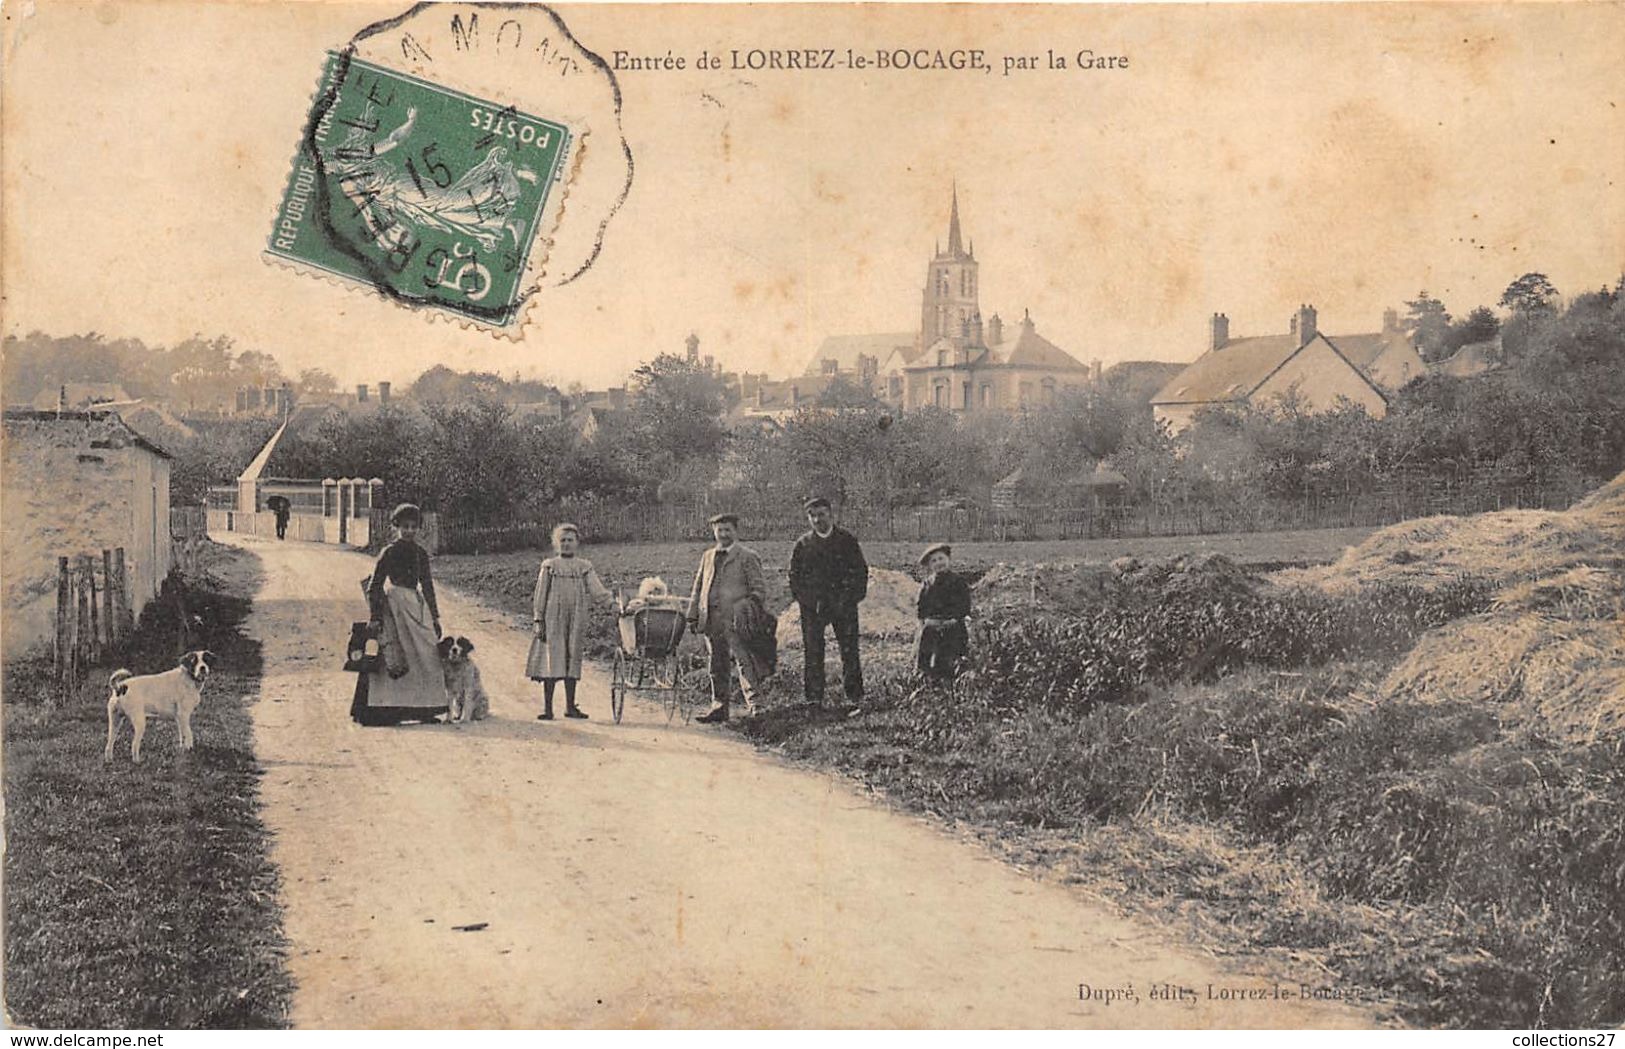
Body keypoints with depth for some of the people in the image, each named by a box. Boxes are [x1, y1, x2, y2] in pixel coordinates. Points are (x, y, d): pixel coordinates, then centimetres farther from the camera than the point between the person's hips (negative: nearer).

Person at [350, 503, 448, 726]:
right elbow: (374, 587, -7)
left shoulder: (421, 554, 12)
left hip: (418, 607, 6)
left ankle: (424, 709, 8)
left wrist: (435, 618, 16)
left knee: (427, 655, 2)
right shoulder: (389, 553, -5)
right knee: (394, 661, -9)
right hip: (395, 605, -6)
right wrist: (375, 618, -13)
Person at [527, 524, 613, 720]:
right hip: (553, 620, -2)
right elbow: (539, 595, 3)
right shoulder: (549, 566, 4)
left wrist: (612, 600, -16)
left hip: (576, 620, 2)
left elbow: (597, 590, 2)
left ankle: (570, 706, 14)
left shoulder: (584, 567, 9)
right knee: (551, 659, -6)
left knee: (572, 659, 6)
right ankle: (547, 708, -2)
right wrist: (538, 619, -4)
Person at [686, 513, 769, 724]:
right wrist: (693, 615, 14)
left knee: (744, 661, -12)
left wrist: (754, 610, -12)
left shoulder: (748, 557, 1)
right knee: (717, 666, 11)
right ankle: (719, 707, 18)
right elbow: (698, 588, 21)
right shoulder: (707, 557, 19)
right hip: (711, 620, 6)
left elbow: (759, 588, -2)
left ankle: (753, 704, -13)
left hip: (736, 620, -6)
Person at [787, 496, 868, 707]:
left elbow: (860, 571, 4)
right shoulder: (803, 544, 7)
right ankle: (814, 698, 4)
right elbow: (794, 576, 10)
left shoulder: (848, 540, 4)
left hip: (843, 603, -1)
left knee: (850, 651, -1)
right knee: (813, 652, -1)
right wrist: (806, 600, 0)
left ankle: (855, 696, 6)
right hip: (813, 606, 1)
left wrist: (848, 599, -4)